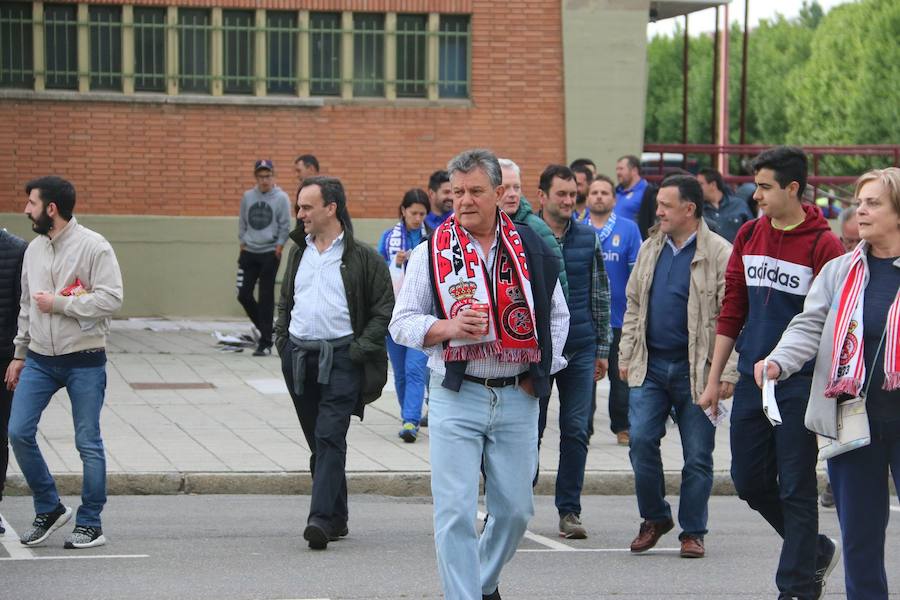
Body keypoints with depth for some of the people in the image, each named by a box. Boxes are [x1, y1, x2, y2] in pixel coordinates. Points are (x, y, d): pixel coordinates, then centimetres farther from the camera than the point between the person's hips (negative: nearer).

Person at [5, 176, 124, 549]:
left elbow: (111, 299, -19)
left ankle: (90, 524, 10)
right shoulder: (34, 249, 11)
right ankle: (49, 509, 13)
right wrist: (19, 354, 21)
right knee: (18, 433, -3)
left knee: (88, 443, 1)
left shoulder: (94, 247, -11)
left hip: (84, 361, -6)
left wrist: (58, 303, -16)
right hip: (40, 360, 6)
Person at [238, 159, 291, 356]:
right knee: (243, 294, 0)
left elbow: (285, 227, -2)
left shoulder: (281, 198, -3)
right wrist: (243, 242, 6)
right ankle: (263, 327, 23)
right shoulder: (247, 196, 8)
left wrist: (279, 247, -8)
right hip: (249, 253, 4)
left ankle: (265, 343, 1)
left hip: (270, 253, -4)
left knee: (266, 299, -3)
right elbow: (242, 222, 15)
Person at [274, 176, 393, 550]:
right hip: (298, 357, 6)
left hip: (341, 358, -6)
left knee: (330, 438, -16)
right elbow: (285, 302, 25)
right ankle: (337, 516, 20)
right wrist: (282, 339, 11)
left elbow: (384, 309, -4)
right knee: (318, 443, 10)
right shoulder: (299, 253, 16)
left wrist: (361, 348, -12)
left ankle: (322, 519, -23)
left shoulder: (362, 258, -3)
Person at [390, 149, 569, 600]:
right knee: (455, 513, -8)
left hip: (517, 398, 2)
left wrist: (541, 370, 7)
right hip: (456, 398, -2)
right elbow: (402, 323, 2)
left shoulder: (530, 250, 7)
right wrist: (448, 328, -15)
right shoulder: (432, 253, 1)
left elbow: (557, 315, 18)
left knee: (515, 508, 10)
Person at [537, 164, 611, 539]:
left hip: (580, 349, 2)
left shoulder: (587, 239, 7)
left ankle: (569, 510, 7)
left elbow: (600, 295, 12)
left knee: (576, 430, 1)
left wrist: (602, 348, 9)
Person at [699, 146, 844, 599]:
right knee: (749, 481, 9)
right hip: (751, 377, 6)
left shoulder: (822, 244, -10)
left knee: (796, 488, -2)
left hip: (799, 383, -6)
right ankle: (815, 550, 29)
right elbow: (733, 310, 12)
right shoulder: (749, 235, 7)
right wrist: (714, 377, 11)